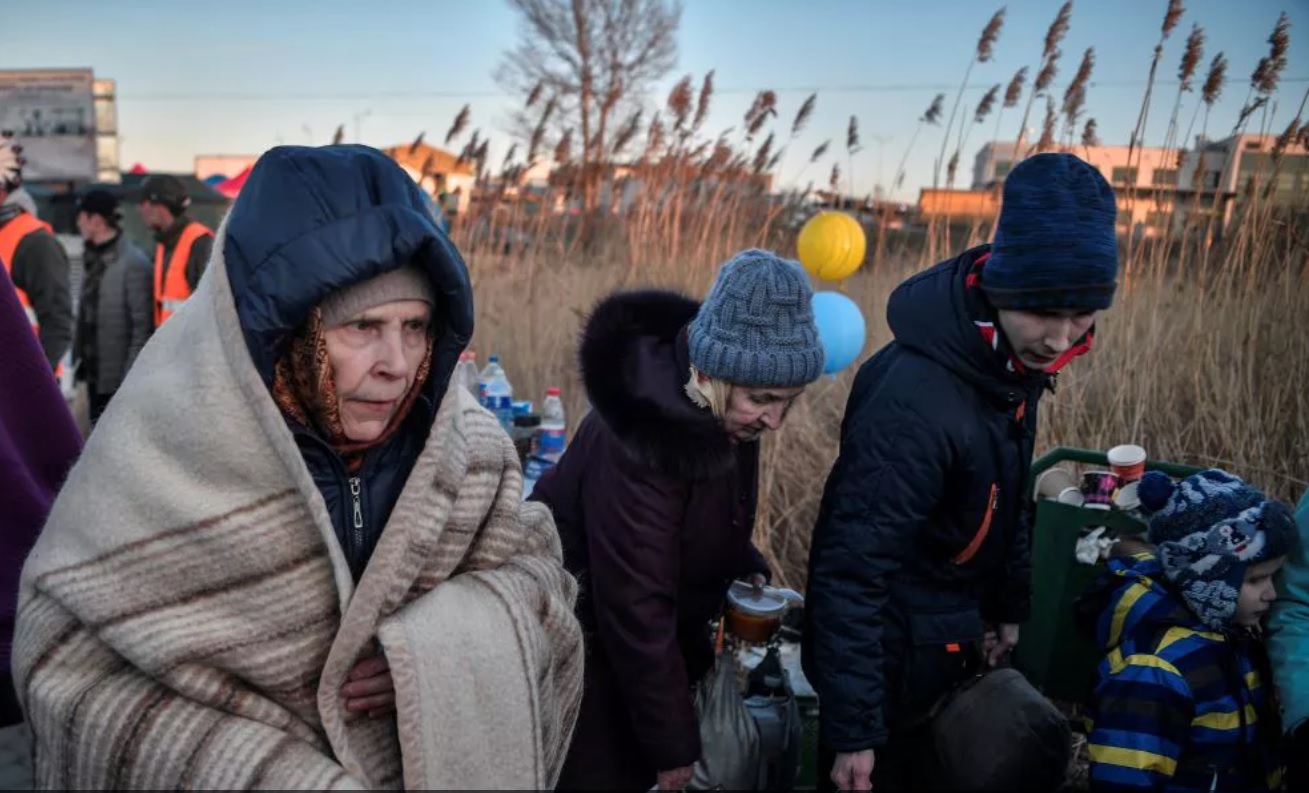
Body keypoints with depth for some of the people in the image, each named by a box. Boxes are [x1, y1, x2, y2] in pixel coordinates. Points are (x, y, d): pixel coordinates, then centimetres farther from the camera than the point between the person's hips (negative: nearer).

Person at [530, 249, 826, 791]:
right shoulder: (638, 439, -35)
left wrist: (743, 564, -5)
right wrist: (674, 746, -19)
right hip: (586, 640, -7)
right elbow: (634, 609, -28)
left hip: (661, 632, 7)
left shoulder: (724, 411, -10)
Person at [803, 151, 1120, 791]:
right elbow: (852, 570, -32)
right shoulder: (914, 399, -34)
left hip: (951, 644, 8)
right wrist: (852, 728, -26)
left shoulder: (1013, 360, -6)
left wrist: (1009, 605, 15)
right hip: (889, 659, -8)